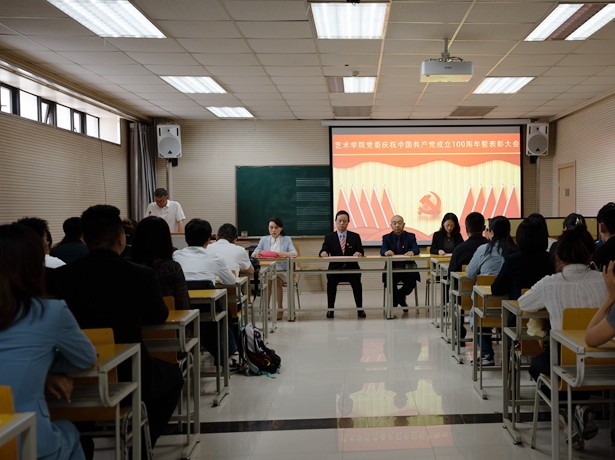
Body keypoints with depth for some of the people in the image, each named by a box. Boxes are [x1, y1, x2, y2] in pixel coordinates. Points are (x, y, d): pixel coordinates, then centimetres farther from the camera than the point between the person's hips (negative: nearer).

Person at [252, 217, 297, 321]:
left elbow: (294, 253, -8)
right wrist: (257, 253, -24)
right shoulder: (264, 239, 13)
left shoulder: (287, 239, 9)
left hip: (282, 270, -1)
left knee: (277, 280, -32)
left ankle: (280, 309, -20)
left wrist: (285, 254, -30)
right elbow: (253, 254, 2)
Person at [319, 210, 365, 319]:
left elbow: (361, 251, 3)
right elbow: (323, 251, -2)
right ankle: (330, 309, -16)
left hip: (351, 268, 0)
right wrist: (323, 253, -27)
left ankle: (359, 309, -16)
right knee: (331, 282, -30)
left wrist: (358, 253, -22)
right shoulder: (329, 237, 9)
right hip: (335, 268, 0)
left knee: (356, 282, -30)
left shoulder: (355, 236, 11)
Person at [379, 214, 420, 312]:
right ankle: (401, 299, -1)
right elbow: (382, 251, -8)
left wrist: (412, 252, -32)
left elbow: (417, 249, -7)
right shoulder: (386, 237, 8)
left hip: (407, 267, 0)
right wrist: (386, 252, -34)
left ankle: (399, 295, 7)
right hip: (392, 268, 0)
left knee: (412, 282, -27)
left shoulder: (410, 236, 9)